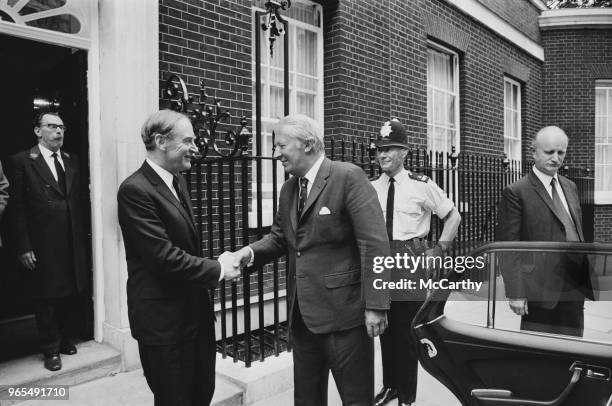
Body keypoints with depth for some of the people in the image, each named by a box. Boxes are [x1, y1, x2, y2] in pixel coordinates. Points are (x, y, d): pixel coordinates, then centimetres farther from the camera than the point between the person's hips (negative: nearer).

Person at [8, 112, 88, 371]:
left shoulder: (72, 161, 9)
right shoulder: (21, 161, -5)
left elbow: (78, 201, 9)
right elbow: (17, 208, -7)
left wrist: (83, 236, 2)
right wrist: (24, 247, -10)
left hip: (74, 242, 4)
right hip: (44, 245, -4)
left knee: (73, 294, 12)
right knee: (47, 298, 9)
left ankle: (67, 339, 32)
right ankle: (51, 350, 25)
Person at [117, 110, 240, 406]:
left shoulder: (177, 180, 9)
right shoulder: (135, 190, -19)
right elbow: (164, 256, -24)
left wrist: (219, 263, 1)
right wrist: (217, 269, -15)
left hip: (196, 312, 8)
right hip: (163, 318, -8)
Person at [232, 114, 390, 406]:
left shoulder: (348, 177, -13)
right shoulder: (288, 189, 11)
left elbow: (374, 244, -17)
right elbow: (279, 238, 16)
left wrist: (375, 305, -20)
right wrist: (251, 252, -4)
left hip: (343, 310, -7)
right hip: (302, 314, 7)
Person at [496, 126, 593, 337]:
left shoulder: (570, 187, 13)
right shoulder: (516, 192, -11)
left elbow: (578, 232, 18)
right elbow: (508, 247, -14)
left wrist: (586, 277, 13)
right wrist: (515, 293, -17)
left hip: (576, 287, 7)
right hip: (541, 288, -7)